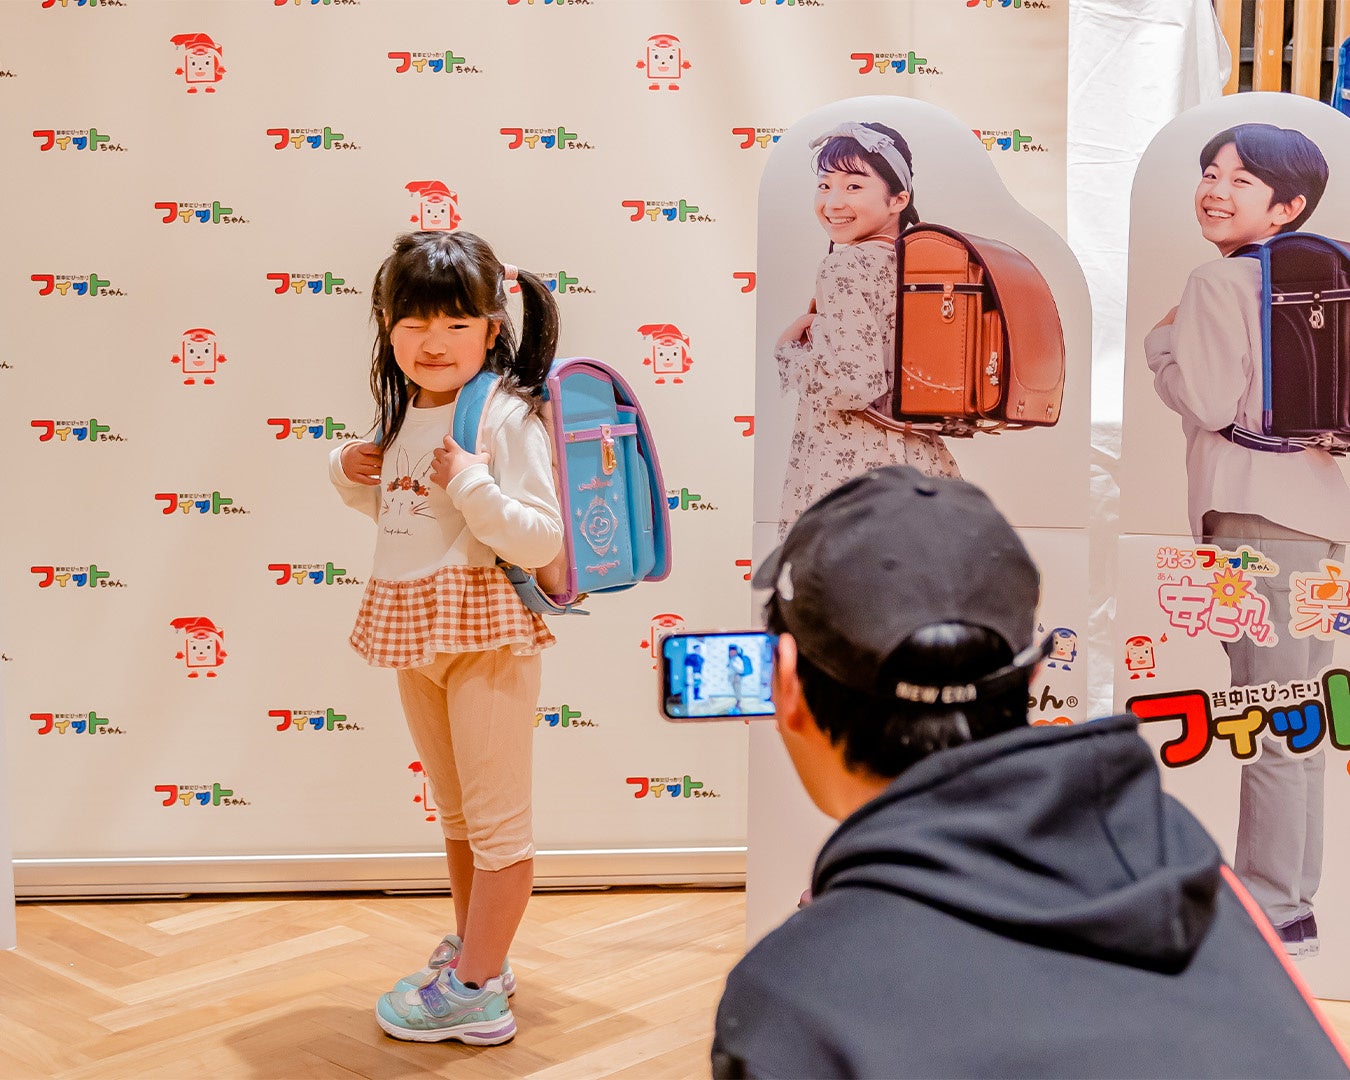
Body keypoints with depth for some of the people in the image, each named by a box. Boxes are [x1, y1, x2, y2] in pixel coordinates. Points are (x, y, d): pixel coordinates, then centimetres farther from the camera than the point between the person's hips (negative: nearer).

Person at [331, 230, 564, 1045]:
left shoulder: (507, 415, -16)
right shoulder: (407, 414, 7)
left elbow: (540, 540, -21)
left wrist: (471, 481, -28)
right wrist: (353, 476, 6)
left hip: (483, 629, -8)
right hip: (413, 630, 9)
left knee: (495, 815, 3)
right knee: (456, 807, 22)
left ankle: (473, 990, 11)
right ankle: (475, 948, 38)